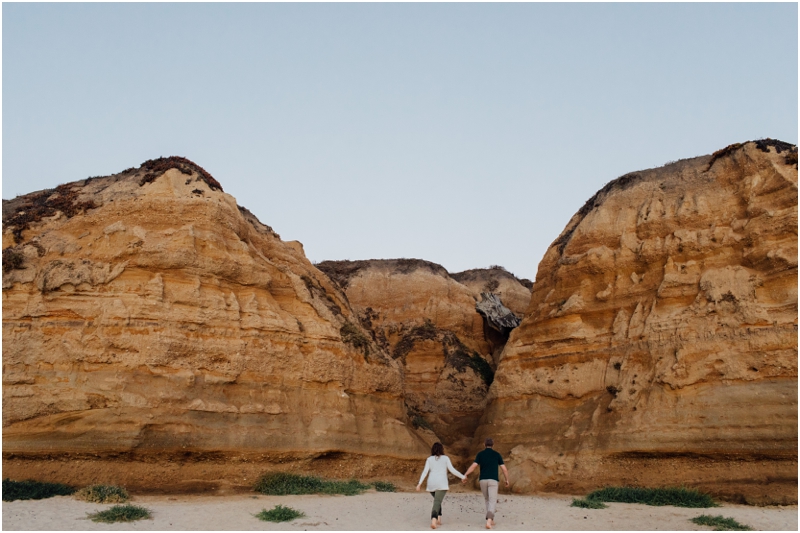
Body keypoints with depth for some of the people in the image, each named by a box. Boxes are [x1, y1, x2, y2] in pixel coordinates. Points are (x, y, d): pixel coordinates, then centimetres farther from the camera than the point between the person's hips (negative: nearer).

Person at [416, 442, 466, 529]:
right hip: (442, 483, -3)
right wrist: (462, 476, 12)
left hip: (431, 484, 3)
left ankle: (438, 519, 15)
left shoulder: (429, 459, 10)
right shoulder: (445, 458, 6)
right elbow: (452, 470, 0)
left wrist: (419, 483, -7)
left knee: (437, 500, 26)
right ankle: (433, 520, -37)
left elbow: (425, 471, -2)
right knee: (437, 502, -13)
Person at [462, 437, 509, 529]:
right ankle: (489, 520, -31)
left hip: (483, 480, 2)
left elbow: (473, 466, -8)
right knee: (492, 502, -8)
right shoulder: (497, 455, 7)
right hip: (493, 480, -2)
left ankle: (491, 520, 23)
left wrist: (465, 475, -12)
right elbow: (504, 469, 5)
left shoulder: (480, 454, 7)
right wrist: (507, 480, 20)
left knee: (488, 500, 23)